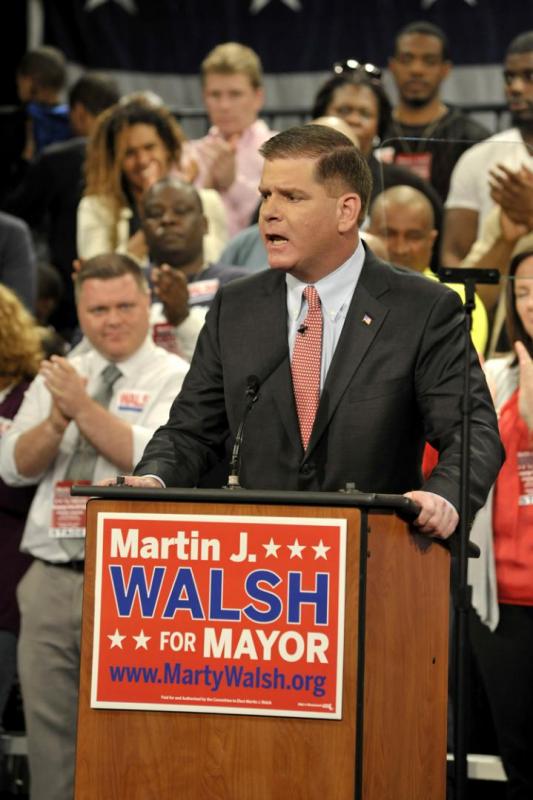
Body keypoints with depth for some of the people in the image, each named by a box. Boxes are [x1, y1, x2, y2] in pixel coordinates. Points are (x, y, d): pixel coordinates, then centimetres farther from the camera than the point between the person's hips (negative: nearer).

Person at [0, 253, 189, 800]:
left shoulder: (175, 379, 1)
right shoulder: (56, 376, 16)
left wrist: (85, 408, -15)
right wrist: (57, 419, -9)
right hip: (51, 576, 5)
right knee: (47, 722, 4)